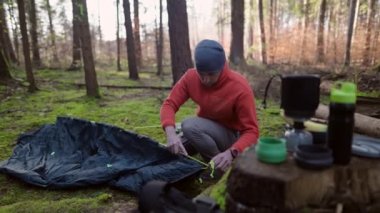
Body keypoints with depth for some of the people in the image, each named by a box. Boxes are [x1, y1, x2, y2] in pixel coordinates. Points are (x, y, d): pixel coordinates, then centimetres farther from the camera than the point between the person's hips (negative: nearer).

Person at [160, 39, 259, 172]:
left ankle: (219, 166, -9)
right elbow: (169, 104, -15)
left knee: (190, 126, -30)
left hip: (232, 136, -5)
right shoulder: (190, 77, -15)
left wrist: (231, 152, -45)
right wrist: (171, 133, -37)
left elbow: (251, 131, -25)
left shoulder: (240, 88, -27)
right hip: (204, 130, 5)